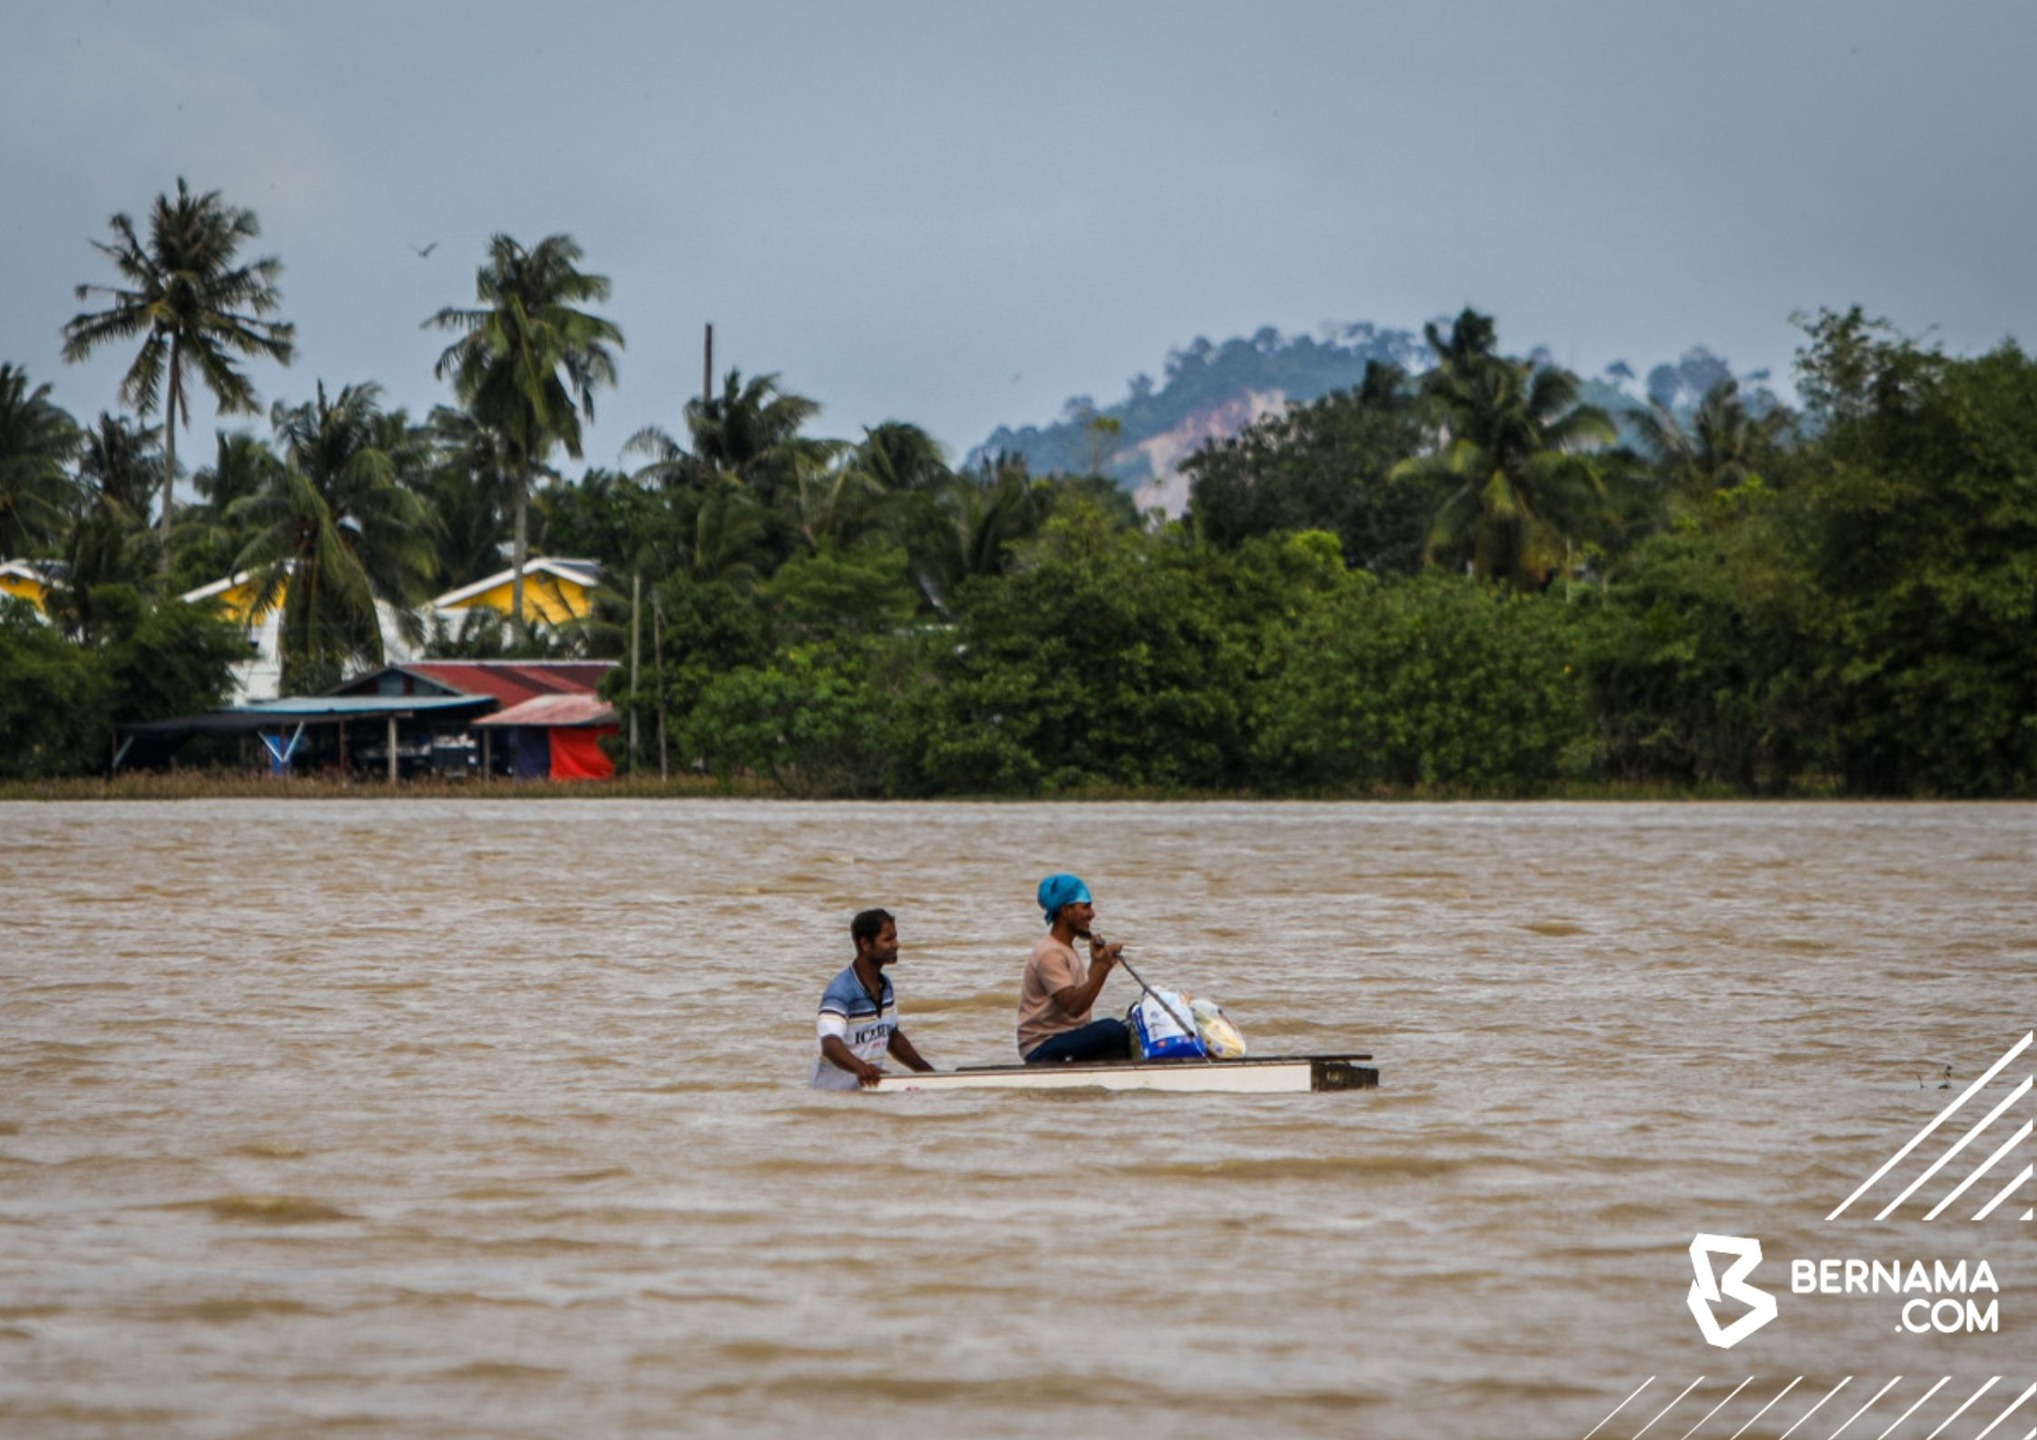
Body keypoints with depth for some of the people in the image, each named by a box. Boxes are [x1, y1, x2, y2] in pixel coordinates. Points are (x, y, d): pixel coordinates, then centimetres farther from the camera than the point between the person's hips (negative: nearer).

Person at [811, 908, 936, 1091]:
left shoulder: (886, 985, 11)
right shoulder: (840, 991, -17)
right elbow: (830, 1045, -31)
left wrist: (928, 1072, 24)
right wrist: (860, 1067, -49)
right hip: (834, 1090, -8)